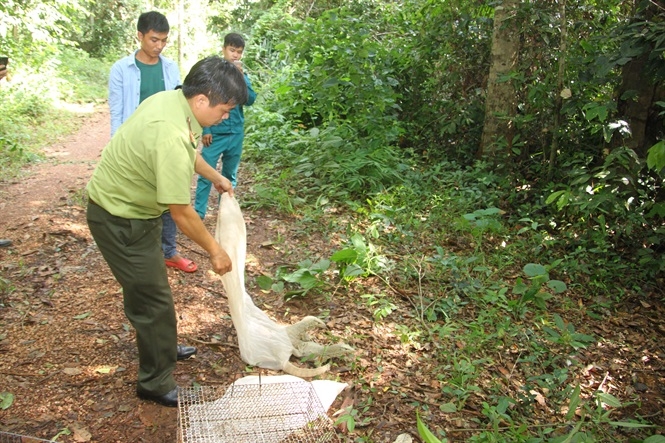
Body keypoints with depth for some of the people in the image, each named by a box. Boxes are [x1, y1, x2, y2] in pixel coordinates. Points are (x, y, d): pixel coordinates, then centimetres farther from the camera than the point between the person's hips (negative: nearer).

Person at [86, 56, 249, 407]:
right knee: (153, 300, 1)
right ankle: (156, 383, 19)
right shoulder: (171, 136, -35)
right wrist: (215, 251, -16)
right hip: (119, 221, -10)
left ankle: (162, 347, 46)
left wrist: (215, 177, 26)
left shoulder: (172, 99, -5)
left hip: (134, 207, 10)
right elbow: (181, 213, -28)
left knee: (149, 289, 25)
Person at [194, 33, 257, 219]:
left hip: (236, 133, 4)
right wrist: (205, 130, -10)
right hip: (215, 133, -4)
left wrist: (241, 76, -14)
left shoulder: (241, 74, 6)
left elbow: (250, 100, -6)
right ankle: (198, 212, 4)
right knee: (206, 174, -3)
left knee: (230, 175, 13)